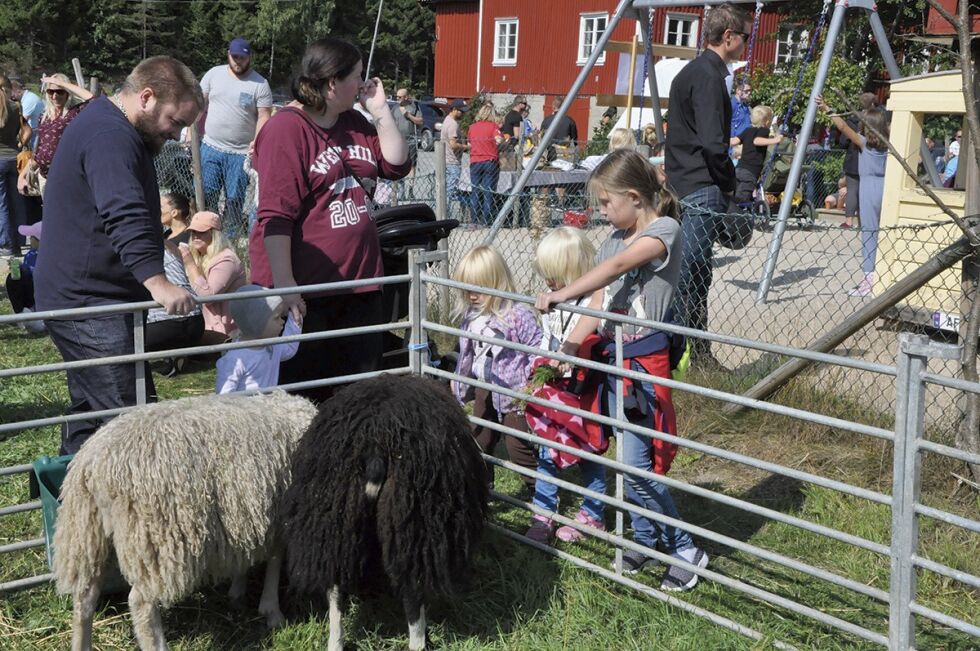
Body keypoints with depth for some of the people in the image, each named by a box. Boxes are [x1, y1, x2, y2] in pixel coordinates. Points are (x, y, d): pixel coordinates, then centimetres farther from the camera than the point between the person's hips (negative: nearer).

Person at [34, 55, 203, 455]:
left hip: (82, 298, 11)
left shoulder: (103, 123, 17)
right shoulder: (111, 137, -19)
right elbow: (126, 217, -34)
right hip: (90, 303, -11)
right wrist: (157, 281, -43)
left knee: (91, 414, 18)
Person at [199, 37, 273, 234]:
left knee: (234, 199, 2)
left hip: (240, 153, -3)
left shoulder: (260, 84, -3)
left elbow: (264, 116, -6)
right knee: (206, 195, 5)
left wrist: (257, 141, -21)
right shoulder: (214, 74, 6)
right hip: (210, 147, 3)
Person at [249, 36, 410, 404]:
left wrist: (381, 111, 3)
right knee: (305, 395, 3)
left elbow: (397, 166, 13)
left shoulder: (354, 123, 12)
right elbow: (276, 215, -18)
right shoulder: (287, 129, -13)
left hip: (358, 279, 8)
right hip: (303, 288, -8)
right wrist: (284, 285, -22)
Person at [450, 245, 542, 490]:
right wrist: (459, 379, 19)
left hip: (512, 393, -7)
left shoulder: (518, 315, -21)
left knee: (518, 447, 0)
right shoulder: (470, 315, 1)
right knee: (478, 442, 14)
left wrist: (529, 384, -23)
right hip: (483, 391, 7)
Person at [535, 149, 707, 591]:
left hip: (645, 359, -7)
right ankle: (645, 538, 28)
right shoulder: (614, 239, 14)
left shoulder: (665, 229, -9)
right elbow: (598, 304, 9)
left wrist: (562, 295, -26)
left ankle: (685, 550, 6)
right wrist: (568, 346, -1)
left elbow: (619, 265, -24)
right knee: (631, 460, 13)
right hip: (614, 356, 7)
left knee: (635, 465, -9)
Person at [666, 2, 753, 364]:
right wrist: (729, 183, -6)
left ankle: (697, 353, 19)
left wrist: (722, 184, 17)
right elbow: (712, 143, -21)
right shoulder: (708, 76, -13)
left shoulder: (694, 71, 17)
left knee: (696, 275, 13)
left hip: (685, 186, 10)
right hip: (703, 189, -10)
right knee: (690, 273, -8)